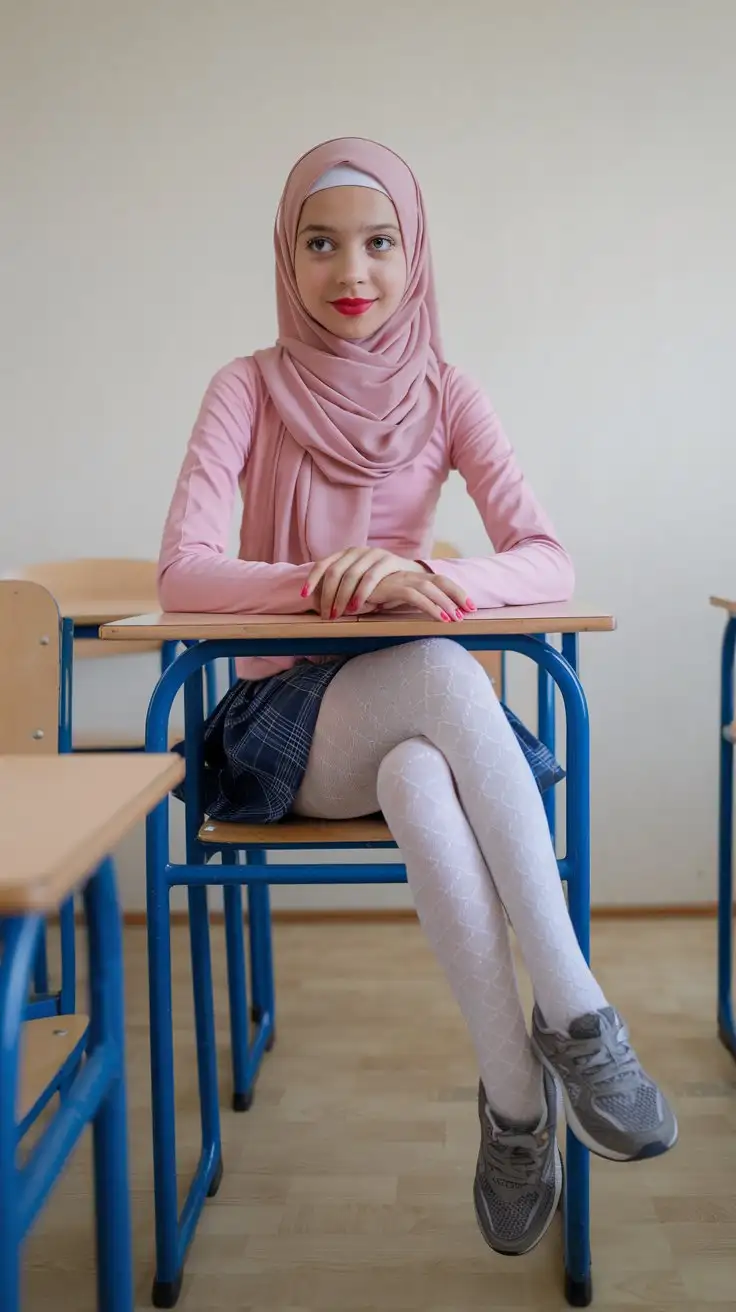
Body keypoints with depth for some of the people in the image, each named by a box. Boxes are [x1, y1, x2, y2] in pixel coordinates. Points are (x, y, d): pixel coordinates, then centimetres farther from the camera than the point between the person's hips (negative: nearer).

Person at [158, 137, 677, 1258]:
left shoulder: (443, 397, 1)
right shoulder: (249, 388, -3)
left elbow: (550, 563, -11)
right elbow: (181, 573, -15)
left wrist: (428, 575, -32)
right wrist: (331, 581, -33)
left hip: (409, 723, 2)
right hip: (284, 717, -1)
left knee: (420, 782, -37)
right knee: (442, 668, -35)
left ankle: (516, 1094, -24)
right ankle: (575, 1013, -32)